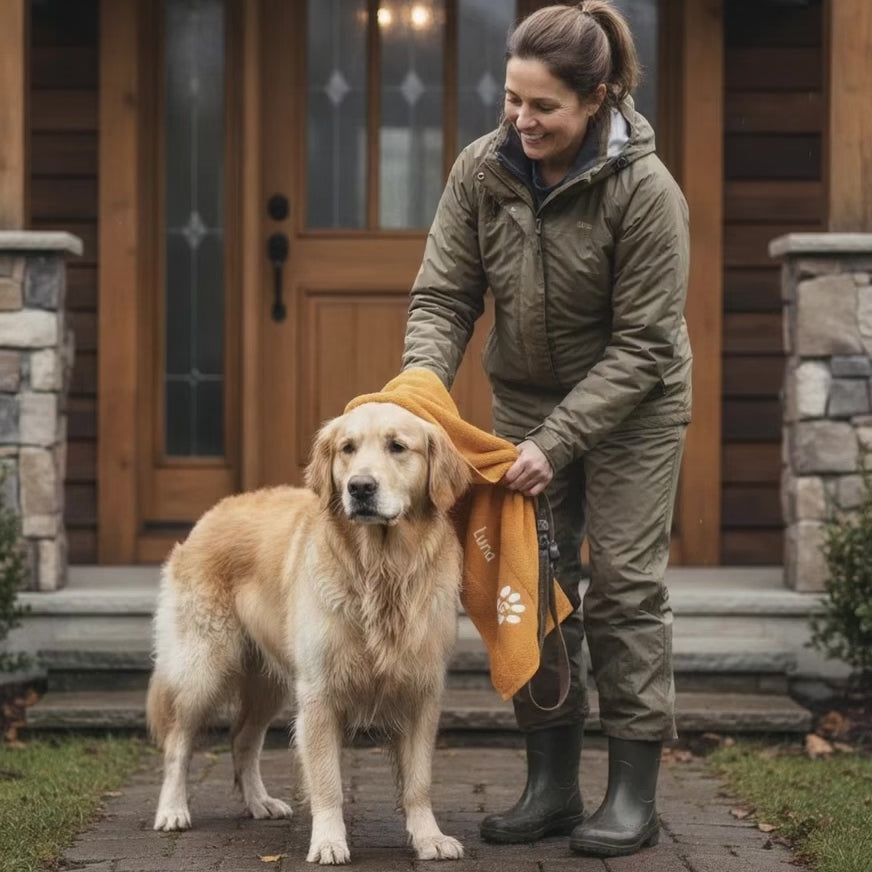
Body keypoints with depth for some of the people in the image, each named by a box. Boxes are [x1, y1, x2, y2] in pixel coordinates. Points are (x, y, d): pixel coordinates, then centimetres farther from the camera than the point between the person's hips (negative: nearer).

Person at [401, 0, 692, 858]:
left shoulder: (645, 190, -25)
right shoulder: (482, 170, -13)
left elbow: (643, 344, -22)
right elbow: (443, 296, -9)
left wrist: (558, 441, -26)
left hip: (631, 403, -4)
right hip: (525, 396, 5)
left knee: (624, 585, -4)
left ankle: (633, 794, 3)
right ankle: (551, 785, 12)